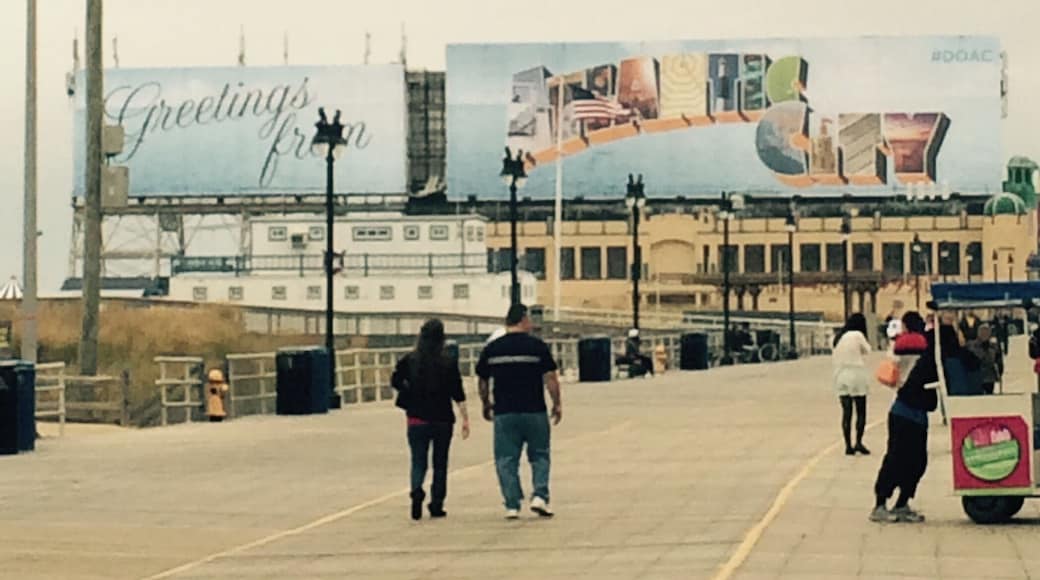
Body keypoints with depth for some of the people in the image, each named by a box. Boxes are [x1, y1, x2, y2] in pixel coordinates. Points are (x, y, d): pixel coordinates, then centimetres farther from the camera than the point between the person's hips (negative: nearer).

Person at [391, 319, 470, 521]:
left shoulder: (409, 361, -6)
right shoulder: (449, 364, -8)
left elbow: (395, 381, 4)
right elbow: (458, 395, -8)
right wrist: (465, 419, -4)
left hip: (417, 419, 0)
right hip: (443, 420, 0)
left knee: (418, 461, 7)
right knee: (440, 464, 13)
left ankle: (416, 490, -21)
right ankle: (436, 505, 12)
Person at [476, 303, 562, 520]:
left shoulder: (492, 349, 3)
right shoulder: (537, 346, -5)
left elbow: (483, 382, 11)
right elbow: (550, 378, -6)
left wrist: (486, 405, 27)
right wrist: (557, 404, 5)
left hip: (504, 413, 1)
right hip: (534, 411, -1)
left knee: (506, 461, 7)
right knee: (540, 456, 12)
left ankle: (512, 505, 3)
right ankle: (540, 496, -2)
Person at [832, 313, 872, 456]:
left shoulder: (839, 337, 9)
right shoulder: (858, 335, -9)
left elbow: (833, 358, 11)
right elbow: (867, 350, 4)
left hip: (840, 376, 5)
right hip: (856, 375, -5)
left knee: (846, 412, 7)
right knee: (861, 411, 4)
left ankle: (848, 445, 4)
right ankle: (858, 442, -7)